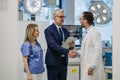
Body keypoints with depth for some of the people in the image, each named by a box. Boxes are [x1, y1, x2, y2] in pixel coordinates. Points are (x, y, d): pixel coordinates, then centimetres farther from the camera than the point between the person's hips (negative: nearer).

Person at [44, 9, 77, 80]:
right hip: (53, 62, -6)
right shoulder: (49, 30, -10)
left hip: (64, 61, 6)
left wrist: (71, 45, -8)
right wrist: (68, 52, -31)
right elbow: (54, 45, -22)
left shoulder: (65, 31, 12)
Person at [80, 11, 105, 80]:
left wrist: (92, 66, -21)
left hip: (92, 67, -9)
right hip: (87, 66, 9)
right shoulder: (88, 33, 16)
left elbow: (98, 50, -18)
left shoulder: (94, 32, -13)